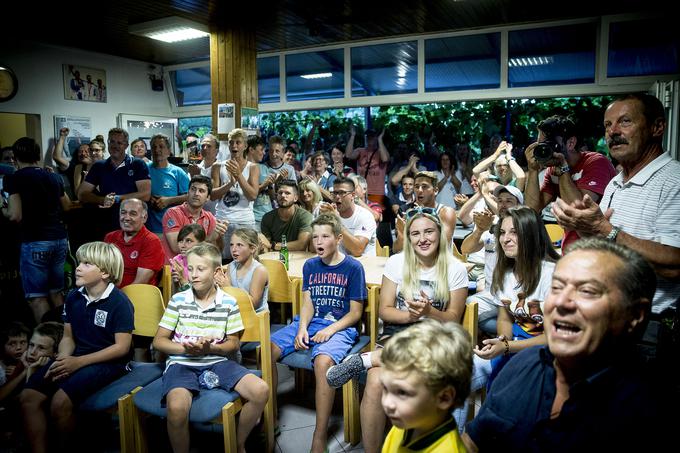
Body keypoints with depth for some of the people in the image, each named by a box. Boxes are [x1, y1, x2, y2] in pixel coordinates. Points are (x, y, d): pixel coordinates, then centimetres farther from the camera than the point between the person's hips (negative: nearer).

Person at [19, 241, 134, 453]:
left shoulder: (119, 302, -13)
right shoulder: (73, 297, 7)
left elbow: (122, 347, -14)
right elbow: (68, 337, 13)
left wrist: (78, 362, -18)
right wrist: (62, 360, -9)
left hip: (109, 362, -7)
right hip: (75, 358, 7)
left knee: (60, 401, -25)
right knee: (28, 396, -10)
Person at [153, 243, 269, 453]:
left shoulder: (228, 302, 2)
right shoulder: (178, 300, 1)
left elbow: (233, 344, 8)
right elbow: (159, 341, 5)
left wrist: (210, 348, -14)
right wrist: (186, 349, -14)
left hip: (217, 361, 2)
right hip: (182, 363, -1)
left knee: (261, 390, -18)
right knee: (177, 408, -34)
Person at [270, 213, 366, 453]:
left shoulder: (353, 267, -2)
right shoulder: (310, 265, 12)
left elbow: (355, 312, -3)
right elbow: (307, 303, 8)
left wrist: (330, 330, -17)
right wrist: (302, 328, -11)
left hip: (340, 326, -5)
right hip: (309, 322, 6)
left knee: (323, 361, -36)